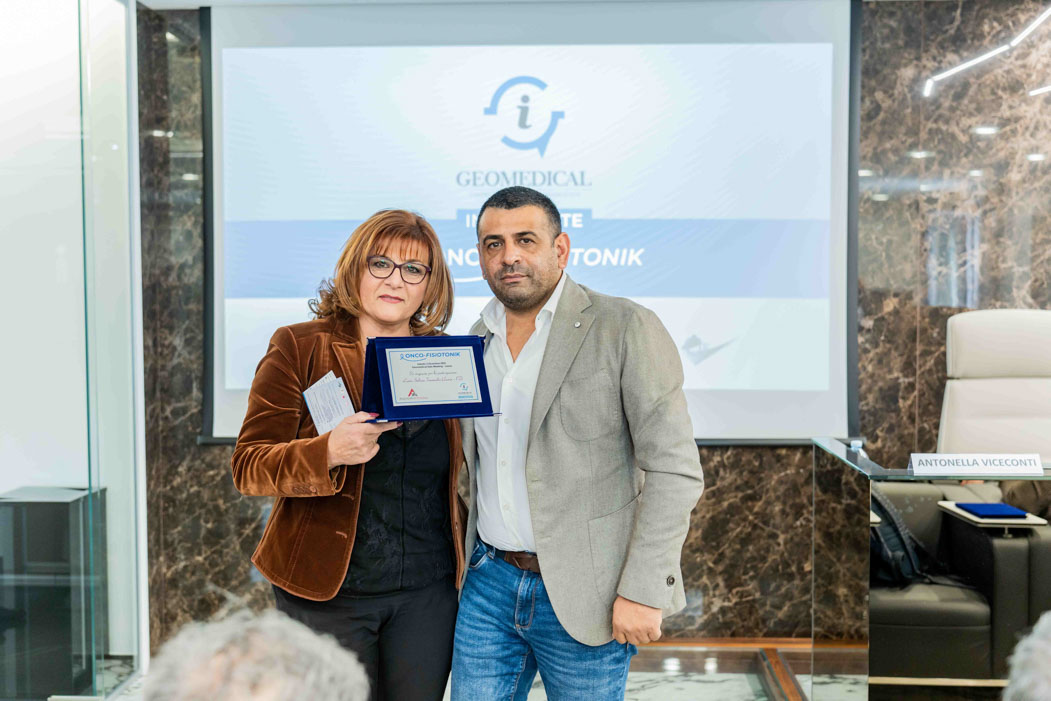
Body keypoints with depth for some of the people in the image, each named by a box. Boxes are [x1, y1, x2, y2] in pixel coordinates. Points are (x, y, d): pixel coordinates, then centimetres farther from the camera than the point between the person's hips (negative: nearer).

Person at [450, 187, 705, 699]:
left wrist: (643, 591, -17)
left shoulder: (626, 329, -10)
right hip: (489, 582, 5)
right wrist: (469, 559, 14)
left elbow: (674, 469, -14)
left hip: (582, 594, -5)